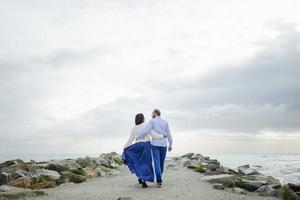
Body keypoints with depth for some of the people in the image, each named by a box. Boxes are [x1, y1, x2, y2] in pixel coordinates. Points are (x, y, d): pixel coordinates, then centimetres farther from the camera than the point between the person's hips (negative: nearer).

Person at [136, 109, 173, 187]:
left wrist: (137, 136, -1)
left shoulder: (152, 121, -3)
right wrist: (170, 144, 14)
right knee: (161, 162, 13)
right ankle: (159, 178, 24)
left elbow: (145, 131, -14)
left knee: (157, 162, -5)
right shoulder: (165, 122, 8)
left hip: (155, 144, -3)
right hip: (163, 144, 3)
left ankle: (159, 181, -15)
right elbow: (169, 134, 8)